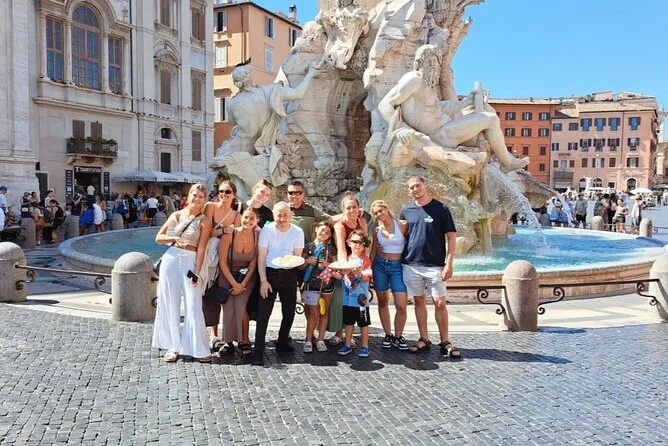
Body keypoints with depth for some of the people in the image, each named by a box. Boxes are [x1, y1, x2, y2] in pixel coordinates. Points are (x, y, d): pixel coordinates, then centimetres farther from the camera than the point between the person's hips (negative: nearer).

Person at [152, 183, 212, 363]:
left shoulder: (204, 221, 0)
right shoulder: (177, 215, 8)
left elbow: (201, 248, -6)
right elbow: (159, 237, 11)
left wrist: (197, 272, -13)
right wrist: (175, 239, -6)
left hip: (190, 261, -3)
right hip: (171, 259, 3)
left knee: (193, 306, -5)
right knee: (170, 304, 6)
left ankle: (199, 349, 5)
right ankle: (173, 346, 17)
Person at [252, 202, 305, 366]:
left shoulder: (298, 232, -2)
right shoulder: (267, 230, -6)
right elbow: (261, 257, -6)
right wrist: (263, 280, -13)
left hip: (289, 274, 3)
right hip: (270, 273, -2)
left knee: (289, 311, 10)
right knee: (264, 312, -8)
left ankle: (282, 343, 30)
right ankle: (258, 349, -3)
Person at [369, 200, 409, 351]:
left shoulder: (402, 225, -5)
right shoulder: (377, 231, 5)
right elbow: (373, 252, 12)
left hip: (398, 266, -3)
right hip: (380, 266, 3)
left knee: (401, 305, -8)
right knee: (383, 301, 8)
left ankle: (398, 337, 11)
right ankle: (388, 335, 22)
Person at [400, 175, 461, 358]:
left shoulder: (440, 209, -3)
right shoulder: (406, 211, 7)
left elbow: (451, 237, -3)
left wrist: (449, 263, -9)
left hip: (435, 265, -3)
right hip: (411, 264, 3)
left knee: (440, 303, -3)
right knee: (419, 301, 10)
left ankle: (445, 342, 8)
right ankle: (424, 339, 20)